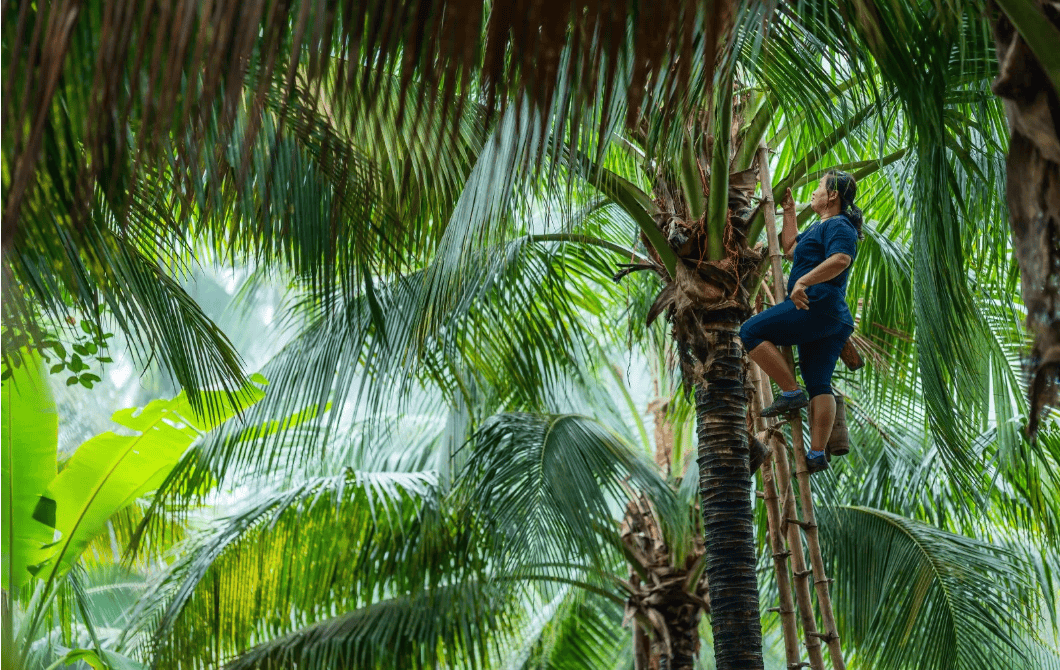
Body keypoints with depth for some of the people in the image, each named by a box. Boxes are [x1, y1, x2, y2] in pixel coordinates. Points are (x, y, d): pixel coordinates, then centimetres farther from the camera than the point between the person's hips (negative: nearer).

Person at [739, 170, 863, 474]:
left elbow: (841, 259, -23)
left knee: (751, 332, -11)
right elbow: (791, 249, 40)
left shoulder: (838, 226, -4)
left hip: (819, 304, -11)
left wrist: (804, 282, -31)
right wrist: (789, 211, 39)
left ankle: (792, 392, -14)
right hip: (835, 320, 11)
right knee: (819, 384, 4)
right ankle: (817, 454, -1)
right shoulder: (820, 227, 28)